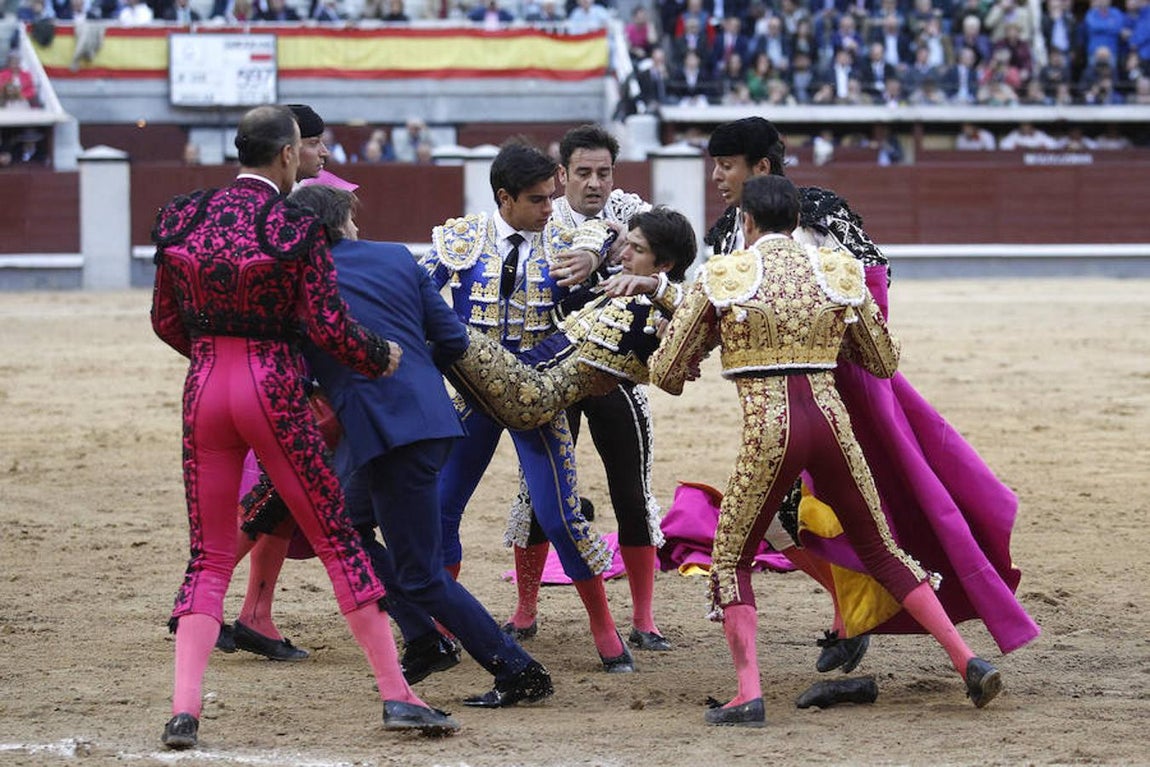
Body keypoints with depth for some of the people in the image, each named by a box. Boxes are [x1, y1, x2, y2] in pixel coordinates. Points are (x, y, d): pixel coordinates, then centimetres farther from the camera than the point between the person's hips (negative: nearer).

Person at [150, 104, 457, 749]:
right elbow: (327, 325, -11)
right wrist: (380, 358, 7)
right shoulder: (295, 227, -9)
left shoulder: (183, 219, 3)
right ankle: (397, 694, 9)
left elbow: (166, 321, 8)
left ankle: (184, 708, -7)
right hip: (271, 389, -4)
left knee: (209, 557, 9)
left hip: (204, 385, 4)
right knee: (337, 539, 7)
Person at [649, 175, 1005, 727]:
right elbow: (884, 362, 18)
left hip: (769, 430, -3)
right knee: (882, 551, 17)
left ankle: (748, 693, -4)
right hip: (830, 418, 3)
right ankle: (968, 662, 10)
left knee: (731, 560, 12)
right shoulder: (839, 271, 8)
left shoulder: (721, 277, 1)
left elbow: (667, 373, 5)